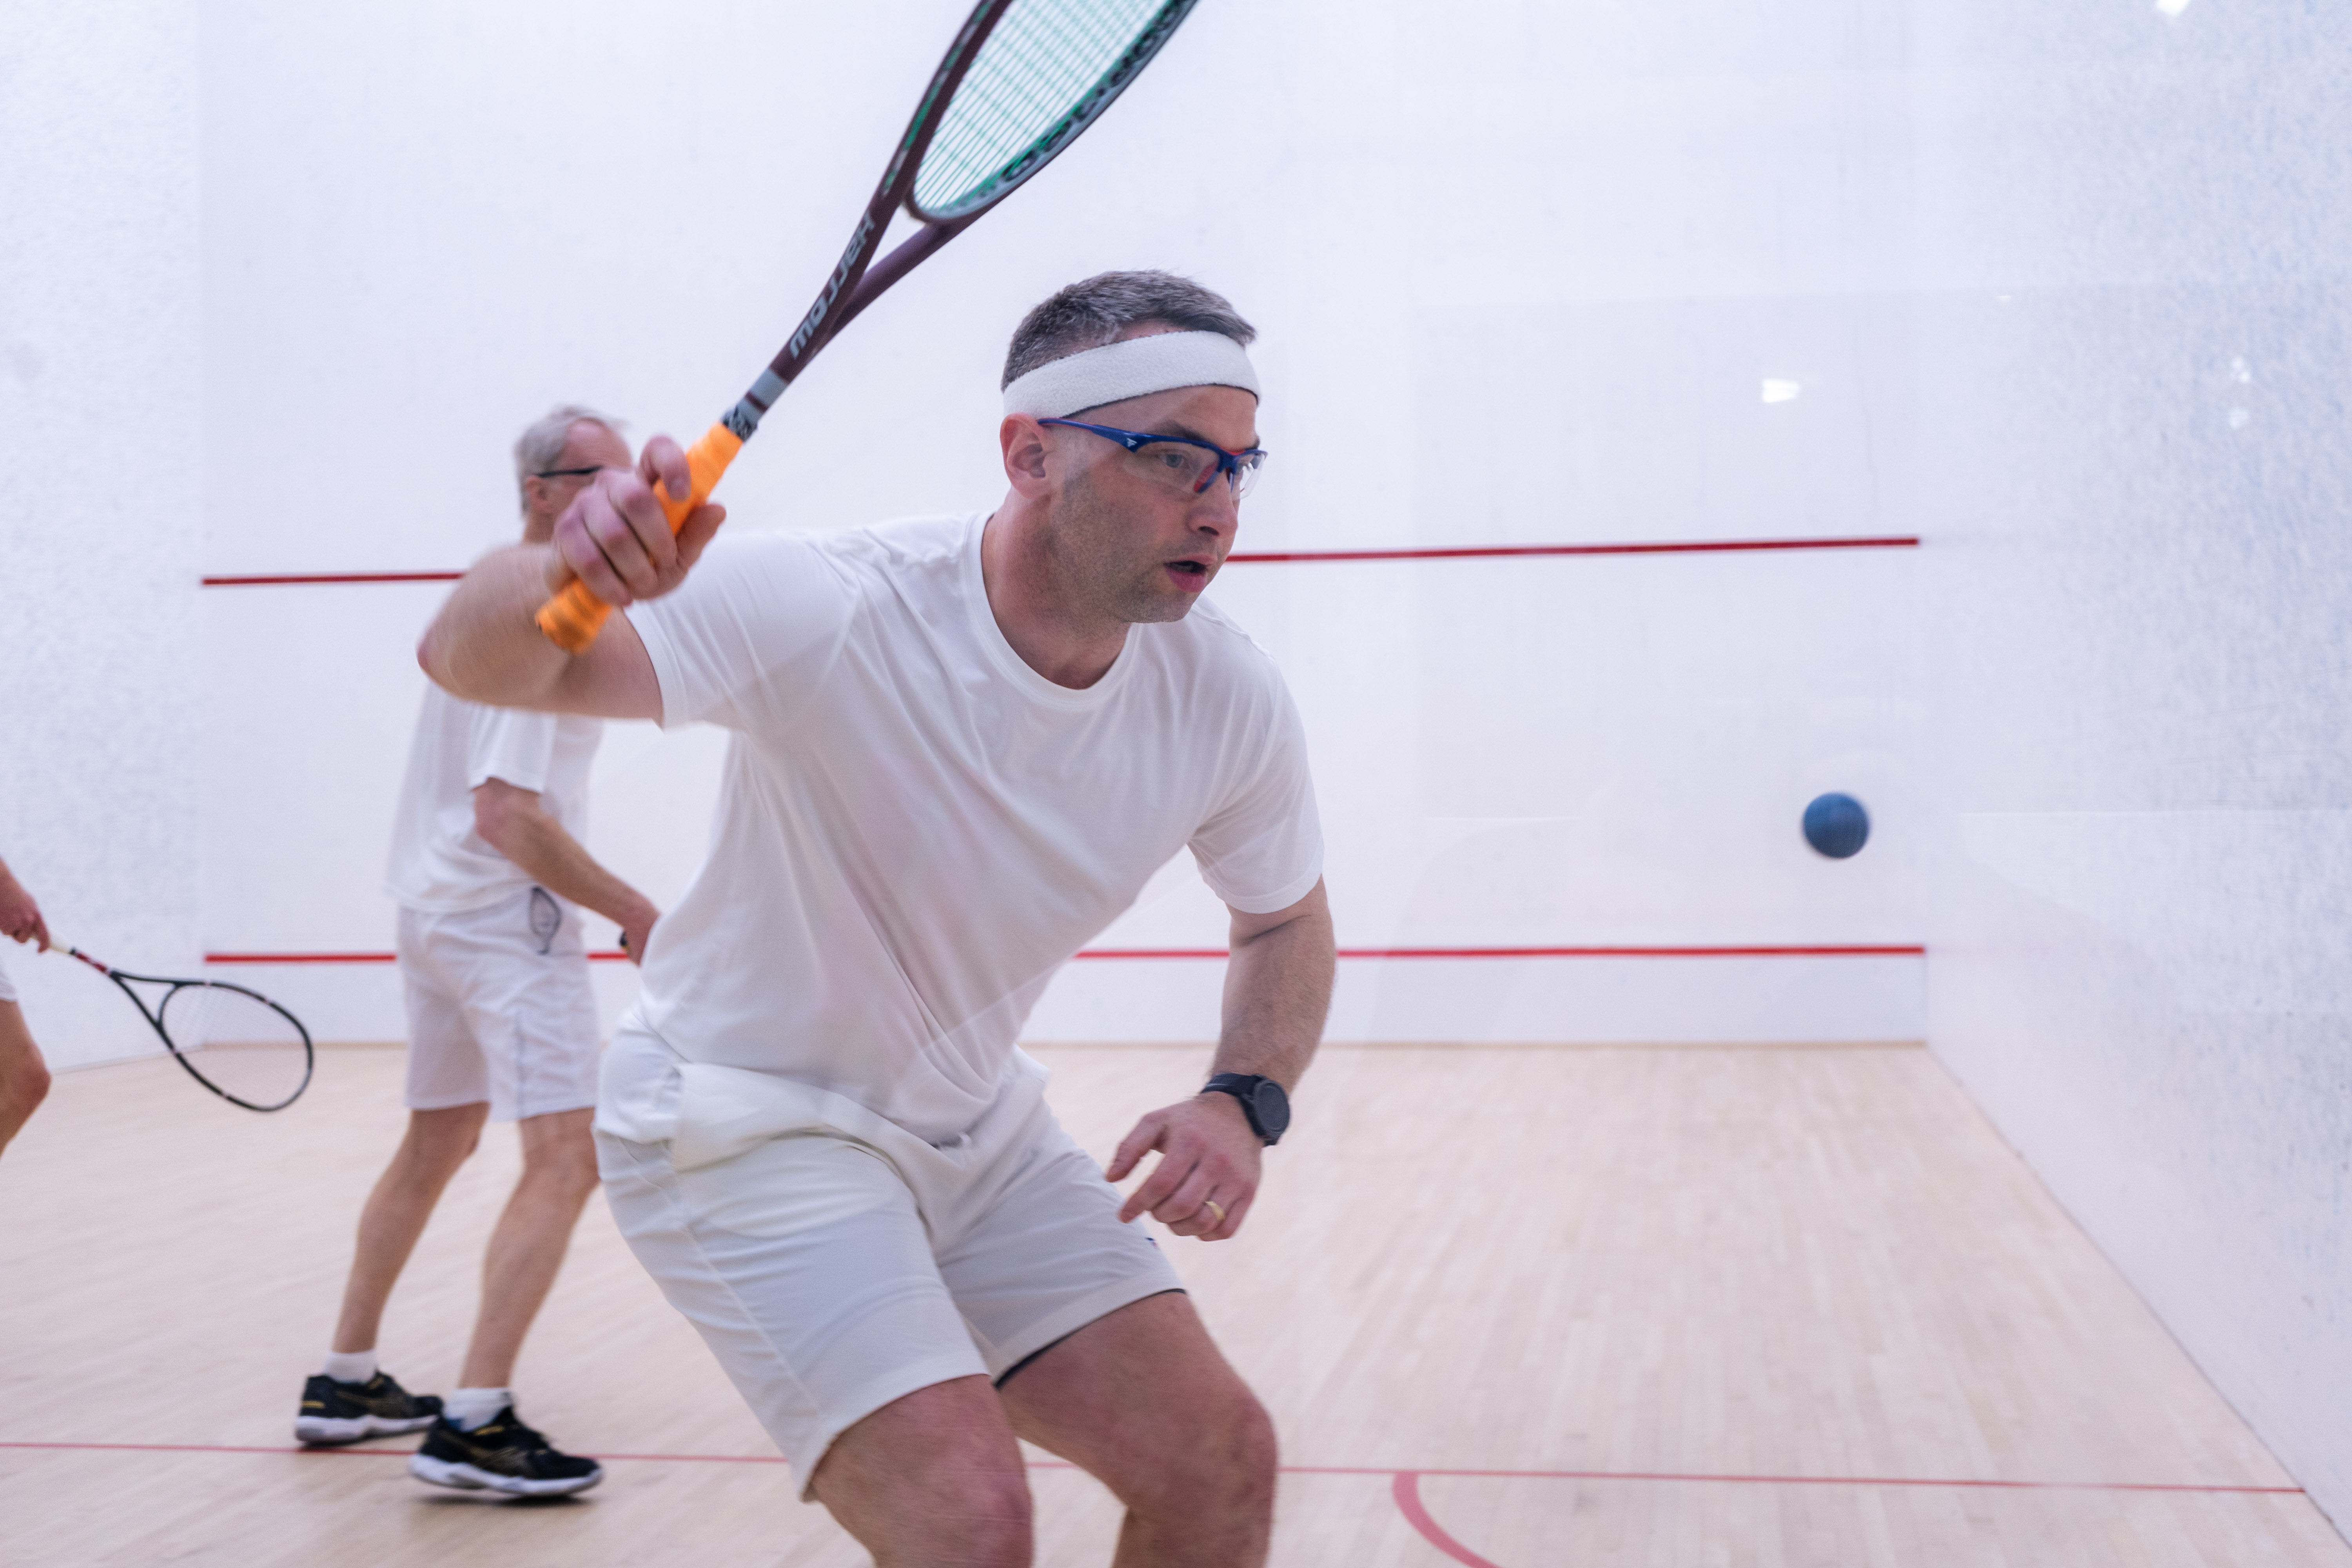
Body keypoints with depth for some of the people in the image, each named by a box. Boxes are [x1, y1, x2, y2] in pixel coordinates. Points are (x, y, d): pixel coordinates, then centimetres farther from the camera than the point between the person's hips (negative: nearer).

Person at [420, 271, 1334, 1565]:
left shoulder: (1228, 696, -12)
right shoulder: (832, 612, -27)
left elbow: (1285, 920, 7)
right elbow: (471, 660, -29)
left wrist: (1246, 1102, -12)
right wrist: (567, 581, -53)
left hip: (976, 1135, 6)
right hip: (744, 1130, -6)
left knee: (1220, 1463, -1)